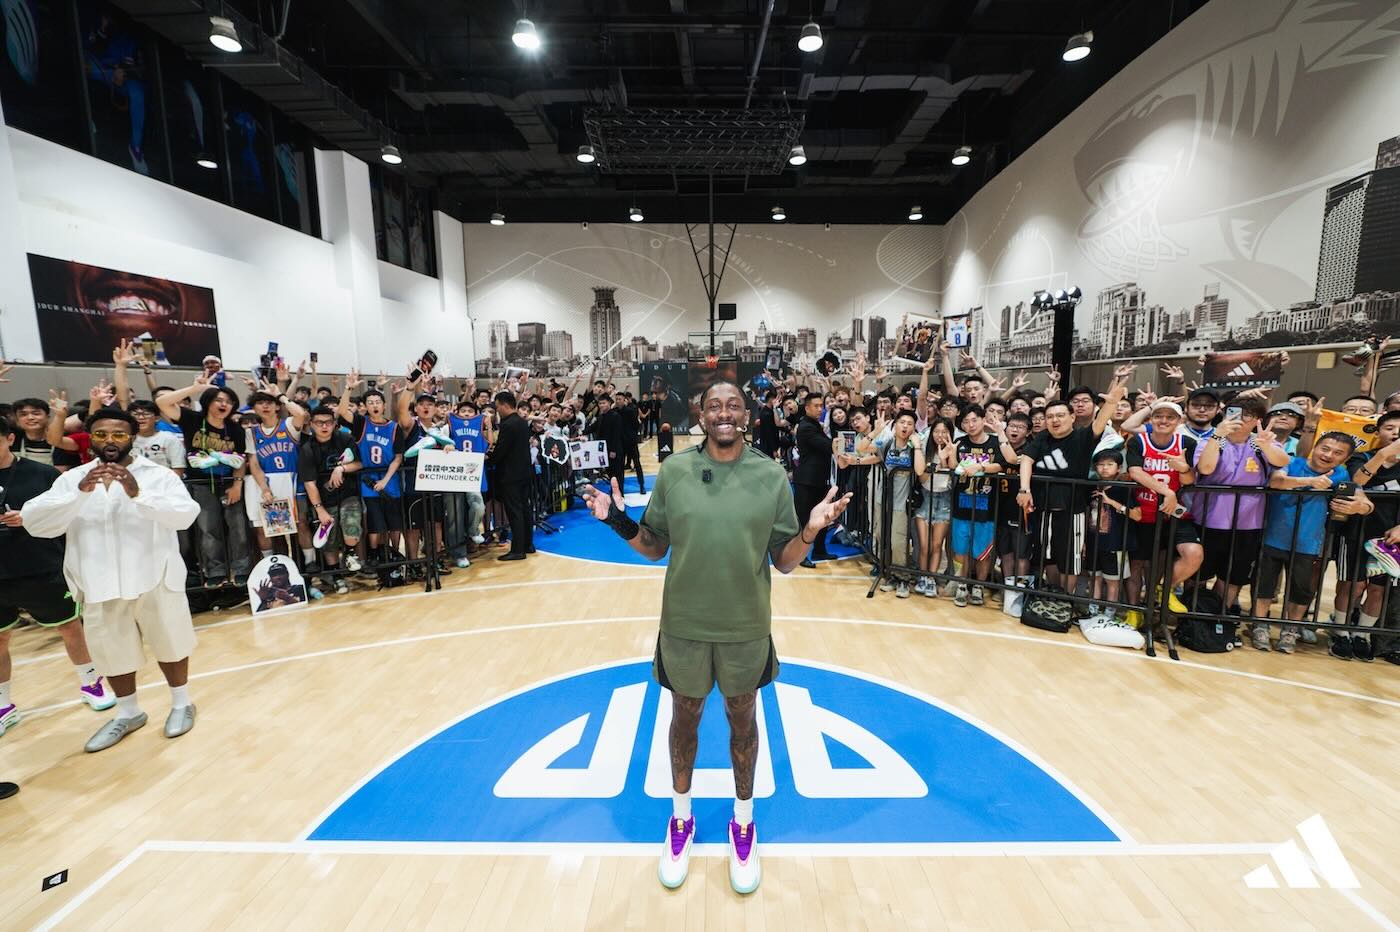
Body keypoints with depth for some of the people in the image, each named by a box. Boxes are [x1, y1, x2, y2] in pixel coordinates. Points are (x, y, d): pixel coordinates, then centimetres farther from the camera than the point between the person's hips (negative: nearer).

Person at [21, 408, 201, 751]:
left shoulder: (159, 475, -7)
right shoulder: (73, 479, 2)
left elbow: (186, 514, -21)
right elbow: (34, 522, -9)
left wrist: (139, 494, -35)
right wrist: (80, 492, -24)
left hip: (154, 580, -3)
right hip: (101, 585, 3)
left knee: (169, 644, 12)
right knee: (111, 652, 16)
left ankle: (181, 703, 32)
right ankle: (128, 713, 37)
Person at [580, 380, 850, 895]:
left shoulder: (771, 475, -7)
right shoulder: (673, 470, -6)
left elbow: (785, 562, -4)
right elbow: (655, 548, 0)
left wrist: (811, 530, -22)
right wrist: (619, 522, -17)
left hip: (746, 627, 0)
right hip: (683, 623, 1)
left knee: (742, 719, 19)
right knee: (685, 717, 19)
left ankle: (743, 823, 46)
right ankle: (680, 817, 46)